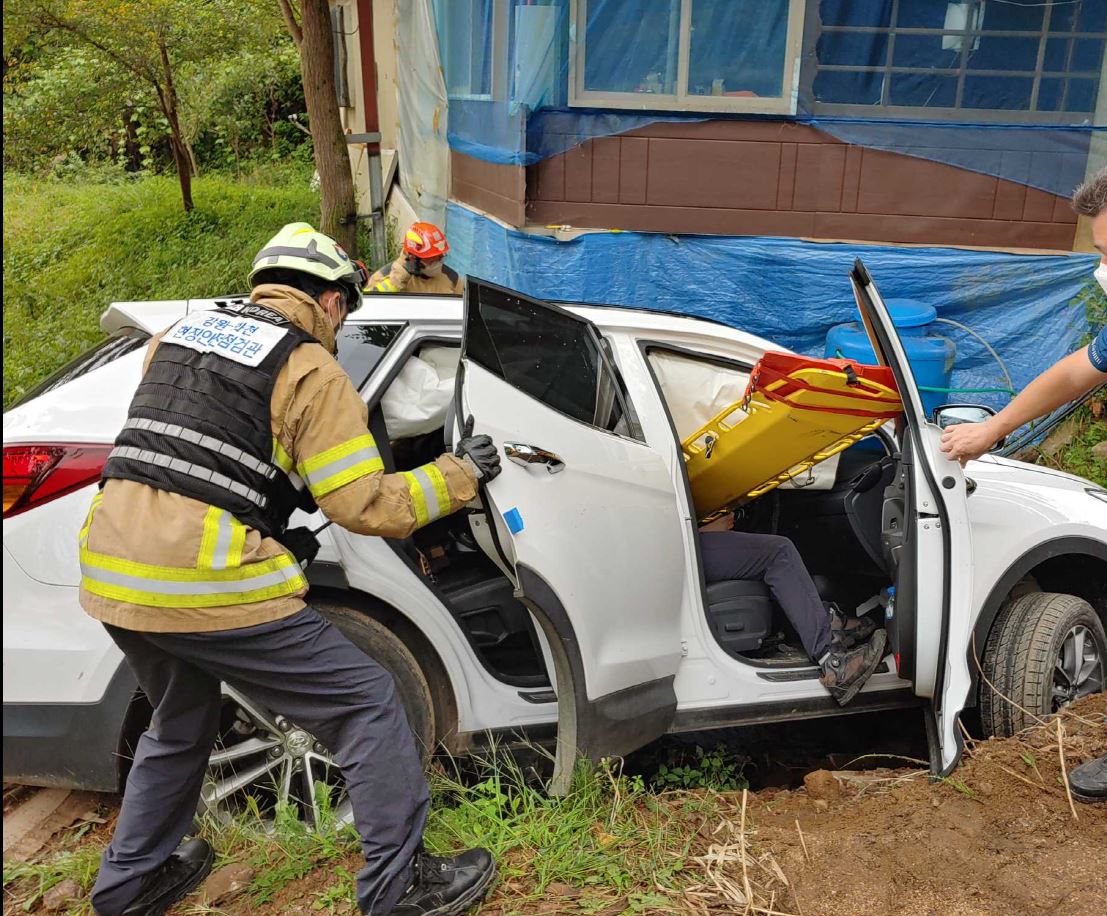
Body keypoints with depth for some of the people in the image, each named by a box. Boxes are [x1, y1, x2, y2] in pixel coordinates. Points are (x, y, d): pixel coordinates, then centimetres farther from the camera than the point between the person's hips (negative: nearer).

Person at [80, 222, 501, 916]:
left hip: (109, 573, 8)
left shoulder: (179, 332, 16)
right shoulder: (313, 372, -5)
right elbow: (369, 506, -9)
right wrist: (458, 474, 6)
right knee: (368, 706, 5)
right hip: (207, 583, -8)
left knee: (180, 726, 31)